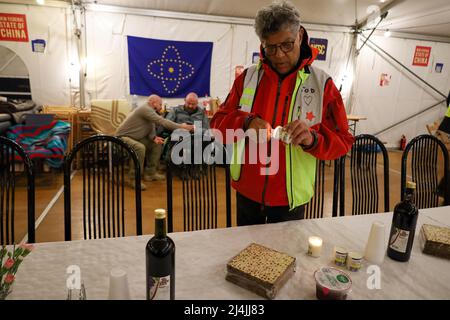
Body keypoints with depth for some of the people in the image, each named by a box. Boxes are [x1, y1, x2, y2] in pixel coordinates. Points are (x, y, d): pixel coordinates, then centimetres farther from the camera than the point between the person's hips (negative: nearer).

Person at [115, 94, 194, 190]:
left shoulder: (149, 111, 9)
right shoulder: (145, 109, -21)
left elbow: (151, 129, 5)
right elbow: (162, 122, -29)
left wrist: (154, 138, -18)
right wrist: (181, 126, -27)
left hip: (135, 138, 10)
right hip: (123, 137, -10)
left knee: (156, 144, 4)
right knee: (140, 148, -35)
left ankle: (151, 173, 10)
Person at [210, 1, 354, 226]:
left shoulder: (322, 84, -5)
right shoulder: (247, 77, 0)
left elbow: (342, 141, -5)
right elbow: (218, 123, -1)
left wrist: (313, 138, -27)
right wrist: (246, 123, -23)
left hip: (291, 199, -1)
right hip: (247, 193, 2)